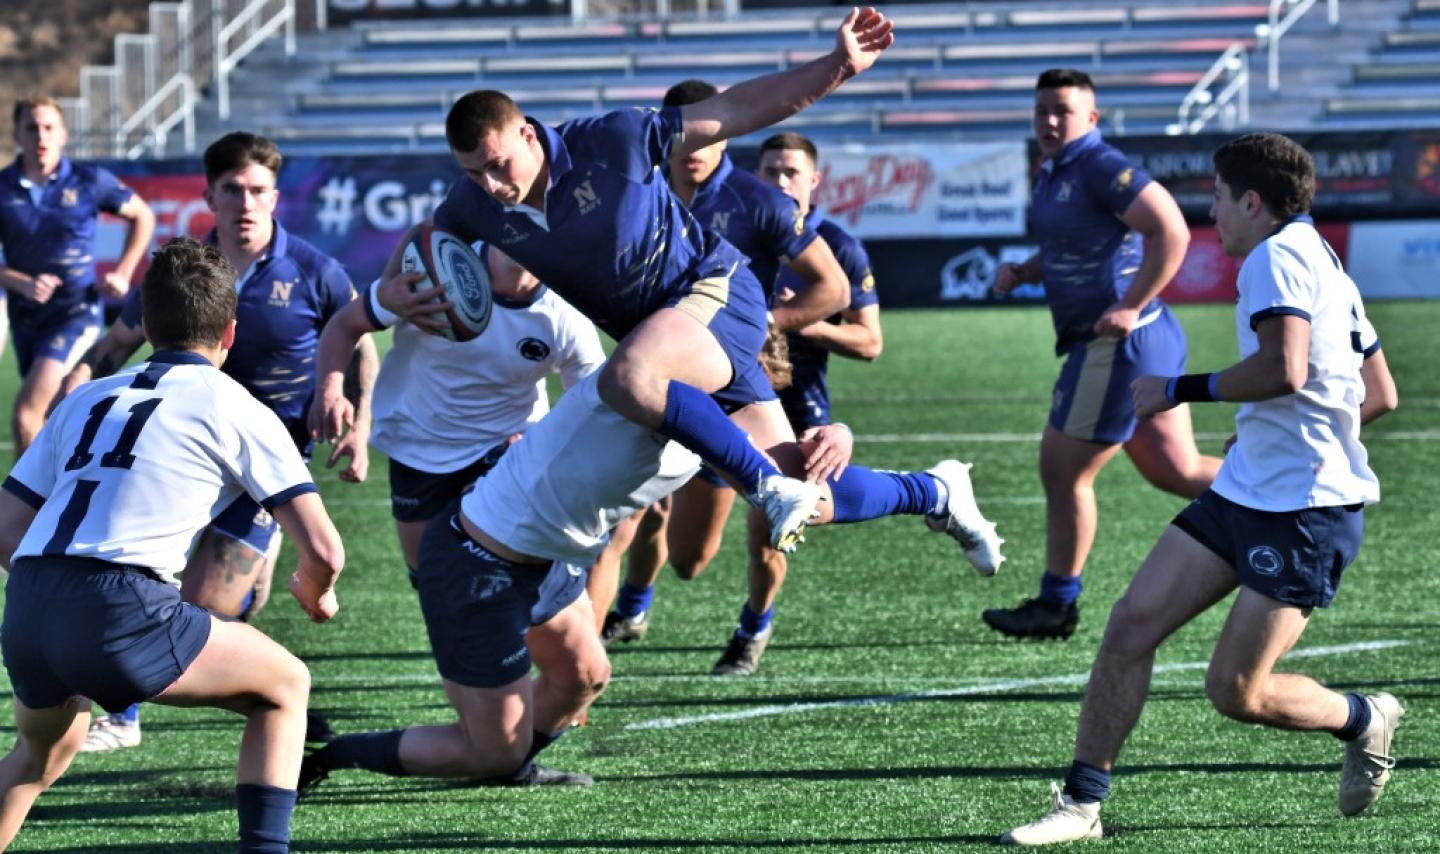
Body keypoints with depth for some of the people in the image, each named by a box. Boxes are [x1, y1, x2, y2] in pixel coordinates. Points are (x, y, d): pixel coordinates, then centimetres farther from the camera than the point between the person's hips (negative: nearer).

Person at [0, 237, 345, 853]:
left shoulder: (88, 399, 25)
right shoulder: (234, 408, 10)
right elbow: (323, 551, 6)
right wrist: (314, 594, 29)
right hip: (119, 612, -5)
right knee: (284, 684, 17)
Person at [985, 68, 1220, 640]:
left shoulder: (1101, 169, -16)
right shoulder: (1054, 174, 15)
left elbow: (1171, 233, -23)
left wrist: (1130, 307, -24)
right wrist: (1023, 272, 8)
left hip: (1118, 343, -10)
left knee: (1062, 470, 0)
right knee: (1177, 470, 15)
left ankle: (1056, 606, 11)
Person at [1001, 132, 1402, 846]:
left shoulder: (1278, 255, -12)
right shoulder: (1319, 261, 19)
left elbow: (1283, 370, -28)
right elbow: (1380, 393, 24)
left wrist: (1183, 390, -15)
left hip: (1305, 510, -10)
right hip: (1245, 490, 10)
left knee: (1235, 692, -8)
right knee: (1131, 626, -1)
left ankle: (1365, 720, 19)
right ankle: (1081, 803, 3)